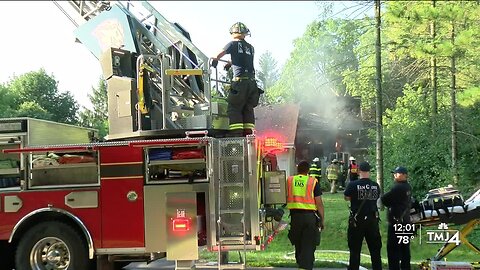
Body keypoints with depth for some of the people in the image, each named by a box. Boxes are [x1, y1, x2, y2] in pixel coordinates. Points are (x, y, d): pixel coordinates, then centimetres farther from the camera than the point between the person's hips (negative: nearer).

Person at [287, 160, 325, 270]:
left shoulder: (289, 181, 4)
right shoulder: (313, 182, -4)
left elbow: (286, 198, 10)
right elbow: (319, 203, -5)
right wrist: (322, 220, 2)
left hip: (295, 216, 3)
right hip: (310, 216, -3)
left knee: (298, 246, 18)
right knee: (308, 247, 2)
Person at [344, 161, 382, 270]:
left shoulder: (353, 185, -12)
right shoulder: (376, 186, -1)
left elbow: (346, 198, 0)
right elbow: (377, 198, 11)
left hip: (357, 221, -3)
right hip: (372, 220, 3)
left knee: (355, 250, 4)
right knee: (375, 250, 12)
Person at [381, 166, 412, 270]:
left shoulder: (398, 187, -18)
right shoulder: (408, 187, 10)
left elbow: (384, 199, -16)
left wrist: (382, 197, 3)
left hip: (396, 223, -9)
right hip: (406, 221, 9)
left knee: (393, 248, -5)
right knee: (405, 248, 14)